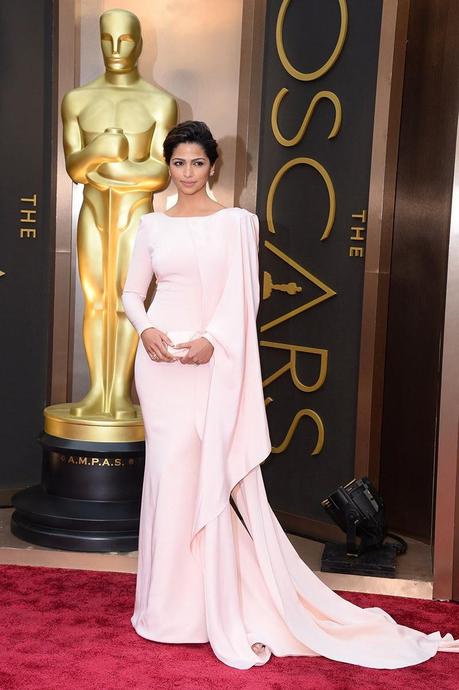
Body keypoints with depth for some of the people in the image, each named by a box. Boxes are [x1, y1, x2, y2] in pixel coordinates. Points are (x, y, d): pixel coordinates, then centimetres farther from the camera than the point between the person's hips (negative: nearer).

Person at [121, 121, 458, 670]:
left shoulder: (236, 222, 4)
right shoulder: (152, 224, 10)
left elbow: (242, 298, -1)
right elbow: (132, 291, 11)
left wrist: (211, 340, -15)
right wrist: (146, 329, -8)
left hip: (213, 361, -2)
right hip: (161, 358, 2)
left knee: (215, 472, -4)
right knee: (169, 469, 3)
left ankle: (223, 602, 7)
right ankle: (171, 601, 16)